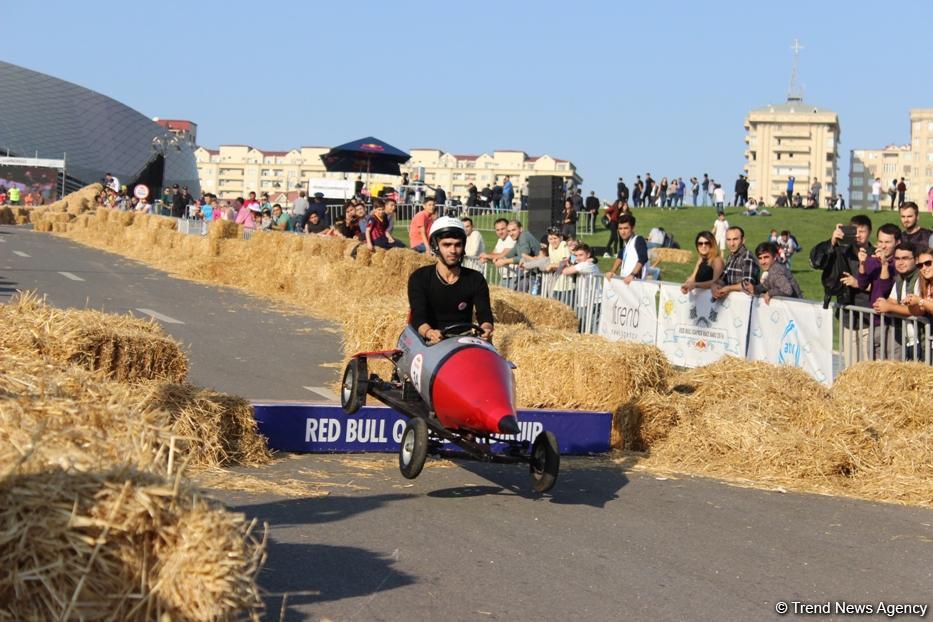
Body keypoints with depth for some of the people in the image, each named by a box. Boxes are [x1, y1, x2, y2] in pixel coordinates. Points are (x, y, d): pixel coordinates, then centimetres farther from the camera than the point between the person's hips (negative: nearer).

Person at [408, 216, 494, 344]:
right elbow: (418, 317, -14)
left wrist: (486, 328, -33)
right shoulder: (419, 278, 0)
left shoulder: (475, 279, 7)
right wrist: (429, 332, -38)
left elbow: (484, 314, -7)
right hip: (430, 344, -2)